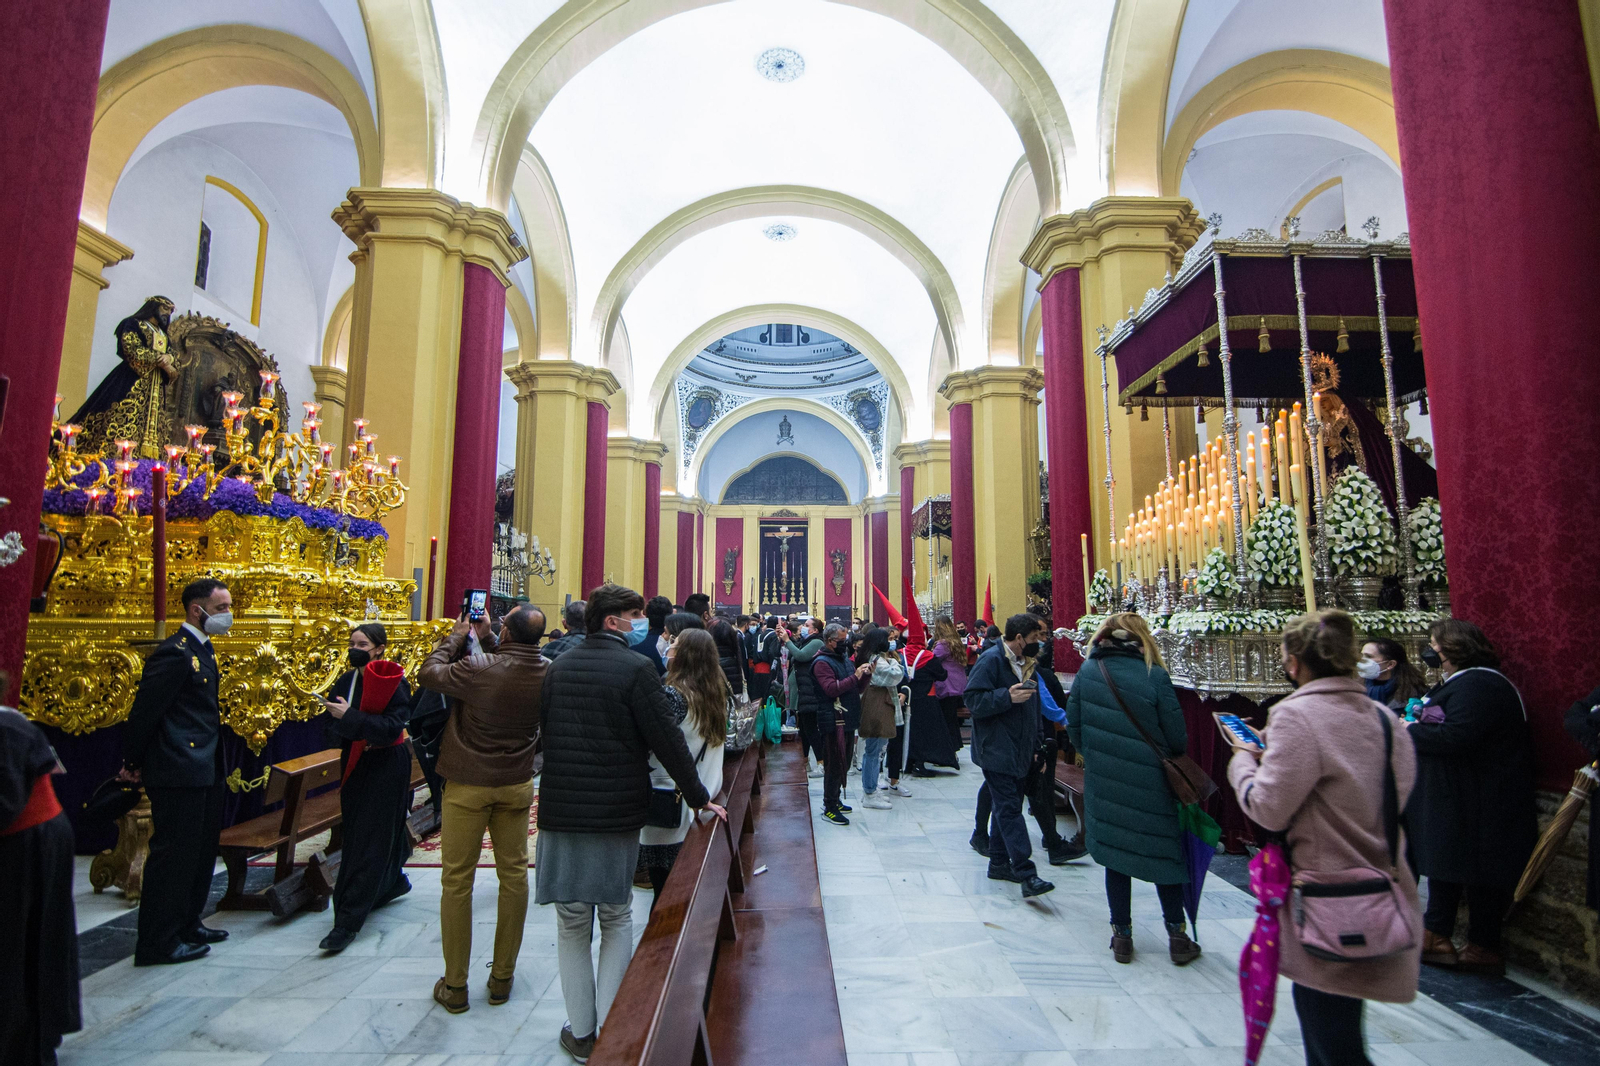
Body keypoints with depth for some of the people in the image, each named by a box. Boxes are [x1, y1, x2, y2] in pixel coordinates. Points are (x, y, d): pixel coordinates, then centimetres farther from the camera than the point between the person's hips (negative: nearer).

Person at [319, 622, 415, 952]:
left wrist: (350, 718, -28)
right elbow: (332, 719, 5)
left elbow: (392, 727, -22)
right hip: (355, 765, 7)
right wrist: (357, 735, -14)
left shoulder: (393, 683, -16)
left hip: (386, 767, -7)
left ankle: (348, 922, 2)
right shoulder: (347, 681, 3)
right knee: (355, 834, 18)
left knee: (369, 842, -4)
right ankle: (393, 881, 41)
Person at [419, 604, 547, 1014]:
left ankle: (454, 985, 22)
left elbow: (431, 672, -8)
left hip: (468, 784, -3)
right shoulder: (549, 673, -11)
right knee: (514, 875, 13)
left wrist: (458, 635, 4)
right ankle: (503, 977, 26)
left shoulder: (478, 669, -24)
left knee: (457, 880, 10)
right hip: (517, 784, 3)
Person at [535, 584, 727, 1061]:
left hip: (560, 811, 4)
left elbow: (544, 733, 13)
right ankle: (611, 1031, 18)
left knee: (571, 924, 15)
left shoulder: (557, 667, 3)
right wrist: (699, 797, -3)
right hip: (617, 814, -3)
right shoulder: (636, 668, -13)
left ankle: (581, 1032, 23)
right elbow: (667, 740, -13)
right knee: (616, 920, 14)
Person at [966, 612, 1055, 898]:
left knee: (1007, 807, 14)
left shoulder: (1026, 663, 15)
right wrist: (1007, 696, -27)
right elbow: (973, 700, -18)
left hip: (1018, 752, 9)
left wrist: (1036, 747, 22)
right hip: (997, 751, -9)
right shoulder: (991, 660, -13)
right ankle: (1026, 874, -10)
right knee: (1009, 809, -9)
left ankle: (999, 862, 24)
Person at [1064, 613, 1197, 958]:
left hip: (1103, 781, 2)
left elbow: (1073, 726, -2)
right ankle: (1176, 934, 25)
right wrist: (1169, 753, 13)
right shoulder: (1154, 675, -12)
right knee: (1164, 851, 16)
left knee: (1114, 851, 13)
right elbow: (1178, 737, -9)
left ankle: (1122, 935, 22)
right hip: (1150, 781, -1)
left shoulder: (1087, 671, -6)